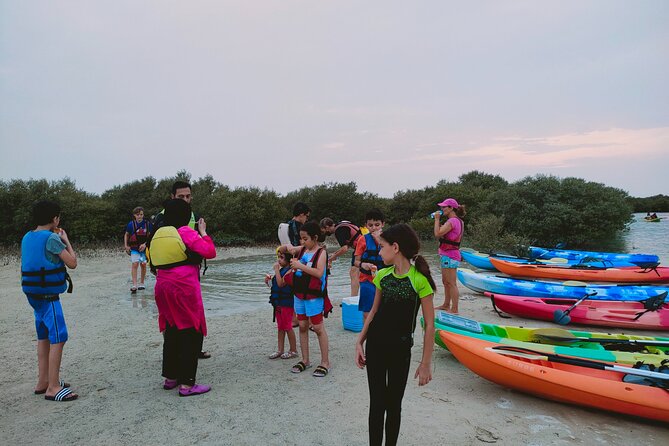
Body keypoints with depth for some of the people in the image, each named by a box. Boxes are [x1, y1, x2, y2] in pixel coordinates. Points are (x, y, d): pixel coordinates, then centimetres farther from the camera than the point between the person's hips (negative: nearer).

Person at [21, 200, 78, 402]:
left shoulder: (27, 237, 8)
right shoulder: (52, 238, -17)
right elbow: (72, 263, -14)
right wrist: (66, 240, -2)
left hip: (34, 294, 9)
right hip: (49, 296, -9)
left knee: (44, 337, 17)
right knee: (58, 338, -6)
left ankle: (43, 382, 25)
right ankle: (53, 388, -3)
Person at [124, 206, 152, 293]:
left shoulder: (147, 224, -5)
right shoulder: (131, 224, -3)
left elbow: (150, 236, -1)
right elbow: (126, 235, 12)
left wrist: (145, 244, -13)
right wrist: (126, 246, 4)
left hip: (144, 248, 1)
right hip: (134, 248, -1)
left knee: (143, 265, 7)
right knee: (135, 264, -12)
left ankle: (142, 283, 24)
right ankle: (134, 286, -15)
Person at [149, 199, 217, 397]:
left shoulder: (158, 234, 11)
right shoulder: (185, 232, -10)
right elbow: (210, 252, -14)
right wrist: (203, 232, 1)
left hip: (163, 287, 8)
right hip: (185, 287, -7)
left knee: (171, 330, 19)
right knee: (191, 332, 0)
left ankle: (170, 377, 28)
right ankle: (186, 384, 1)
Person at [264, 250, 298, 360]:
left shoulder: (290, 271, -17)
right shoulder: (282, 270, 11)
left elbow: (281, 283, -27)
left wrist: (276, 269, -23)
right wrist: (269, 281, 3)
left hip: (287, 303, -9)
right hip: (278, 302, 9)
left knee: (288, 327, 1)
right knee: (280, 327, 15)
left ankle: (293, 350, 14)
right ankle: (280, 350, 24)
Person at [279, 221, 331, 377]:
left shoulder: (321, 252, -11)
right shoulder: (301, 249, 6)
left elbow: (319, 273, -25)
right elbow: (280, 250, 14)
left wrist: (300, 265, -25)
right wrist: (287, 247, -8)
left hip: (314, 296, -6)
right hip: (299, 294, 6)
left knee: (318, 328, 2)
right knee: (302, 327, 13)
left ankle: (325, 362, 13)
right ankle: (305, 360, 26)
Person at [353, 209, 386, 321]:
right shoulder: (364, 239, -2)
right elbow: (356, 261, -1)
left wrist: (379, 240, -18)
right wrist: (362, 264, -23)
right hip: (367, 280, -1)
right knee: (367, 313, 2)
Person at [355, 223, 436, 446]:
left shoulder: (419, 279, -15)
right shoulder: (382, 275, 1)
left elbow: (429, 325, -11)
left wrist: (426, 363, -9)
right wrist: (360, 342, 6)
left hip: (400, 350, -3)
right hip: (375, 346, 4)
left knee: (393, 405, 11)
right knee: (377, 404, 8)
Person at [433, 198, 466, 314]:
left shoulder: (452, 221, -18)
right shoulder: (458, 221, 14)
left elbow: (437, 234, -25)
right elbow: (442, 233, 15)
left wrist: (437, 219, -15)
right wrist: (438, 220, 7)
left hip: (449, 256, -11)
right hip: (448, 255, 11)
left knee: (451, 283, -5)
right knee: (446, 282, 20)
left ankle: (454, 309, 1)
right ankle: (446, 305, 32)